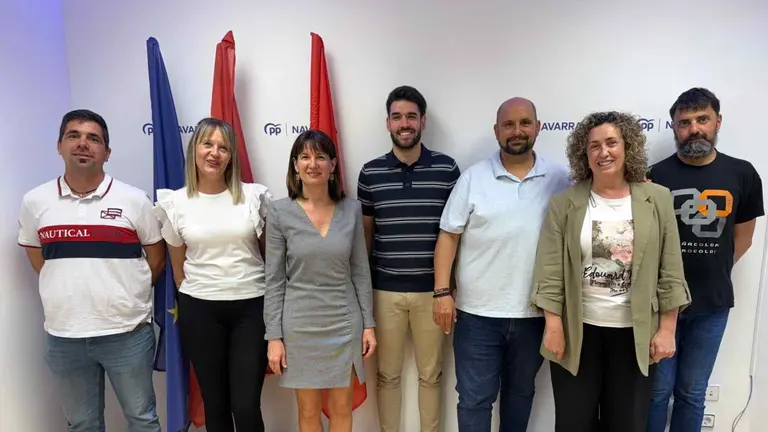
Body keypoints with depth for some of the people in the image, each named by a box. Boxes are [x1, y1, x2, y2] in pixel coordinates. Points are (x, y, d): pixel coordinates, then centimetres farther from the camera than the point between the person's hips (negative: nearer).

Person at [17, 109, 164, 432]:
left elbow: (157, 259, 2)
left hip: (127, 332, -2)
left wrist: (128, 297, 3)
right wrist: (70, 294, 7)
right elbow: (37, 260, 12)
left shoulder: (134, 200, -6)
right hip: (63, 336, 2)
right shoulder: (34, 202, 1)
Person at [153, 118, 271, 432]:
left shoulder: (255, 195, -2)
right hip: (199, 310, 1)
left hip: (251, 306, -1)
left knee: (246, 406, -2)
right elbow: (178, 265, 10)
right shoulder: (175, 203, 0)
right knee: (214, 403, 14)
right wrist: (190, 303, 14)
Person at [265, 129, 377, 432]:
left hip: (345, 323, 1)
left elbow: (361, 271, 3)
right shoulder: (280, 212, -7)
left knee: (342, 408, 15)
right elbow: (274, 280, -4)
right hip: (300, 325, -1)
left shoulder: (352, 208, -2)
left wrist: (368, 324, 2)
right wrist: (274, 336, -6)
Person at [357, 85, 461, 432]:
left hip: (431, 289, 0)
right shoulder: (370, 173, 1)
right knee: (387, 374, 15)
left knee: (431, 374, 14)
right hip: (384, 290, 1)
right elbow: (365, 232, 7)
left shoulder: (447, 169, -3)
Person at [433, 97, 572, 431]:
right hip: (477, 312, -1)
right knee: (474, 398, 9)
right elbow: (448, 236, -4)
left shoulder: (559, 179, 0)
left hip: (535, 312, 2)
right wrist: (442, 291, -9)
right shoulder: (473, 178, -4)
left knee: (521, 392, 21)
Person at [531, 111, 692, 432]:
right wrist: (553, 327, -9)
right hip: (577, 329, -1)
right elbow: (550, 272, -6)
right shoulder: (564, 203, -5)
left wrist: (667, 329, -2)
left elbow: (671, 271, 0)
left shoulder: (657, 199, -1)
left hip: (634, 332, 1)